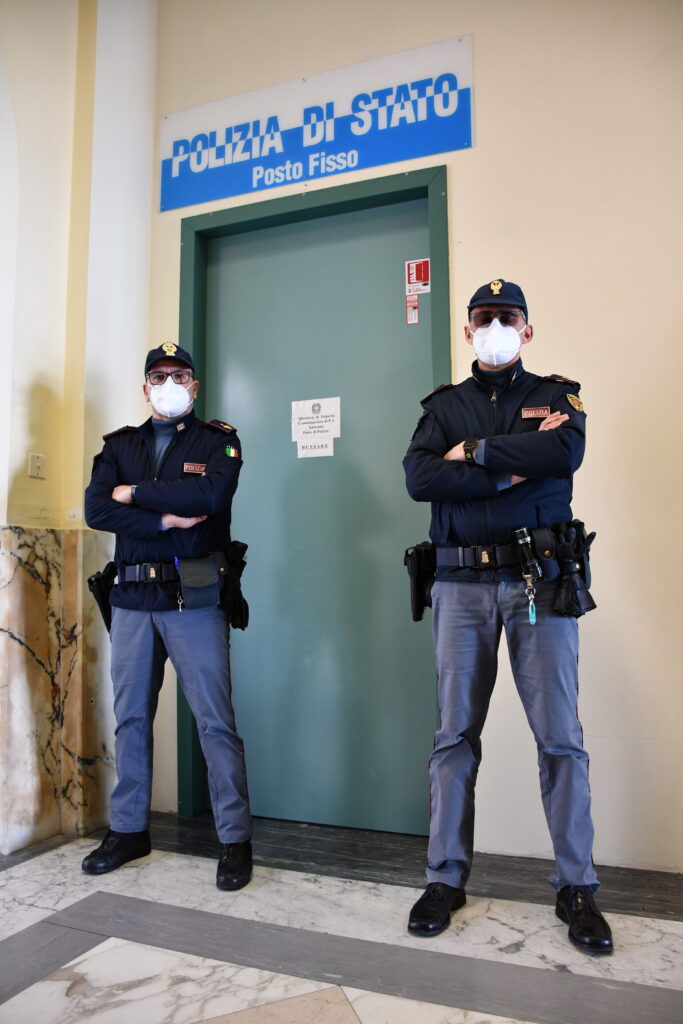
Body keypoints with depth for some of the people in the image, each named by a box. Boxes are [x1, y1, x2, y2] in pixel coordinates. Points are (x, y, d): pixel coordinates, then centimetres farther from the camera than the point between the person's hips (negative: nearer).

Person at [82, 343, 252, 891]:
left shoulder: (219, 439, 4)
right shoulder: (119, 445, 14)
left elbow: (209, 495, -17)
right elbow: (96, 509, -2)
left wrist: (135, 493, -8)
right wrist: (165, 520, -13)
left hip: (195, 600, -4)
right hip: (132, 600, 4)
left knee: (216, 720, -1)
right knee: (131, 718, 14)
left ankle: (236, 839, 11)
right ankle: (129, 830, 30)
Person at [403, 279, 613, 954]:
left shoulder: (556, 395, 12)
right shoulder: (444, 405, 14)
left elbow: (565, 452, -12)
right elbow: (418, 478, -5)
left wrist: (473, 452, -8)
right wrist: (514, 469, -10)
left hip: (541, 580, -1)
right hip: (462, 583, 1)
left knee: (559, 735, 2)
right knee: (455, 734, 6)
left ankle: (576, 887, 17)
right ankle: (446, 878, 19)